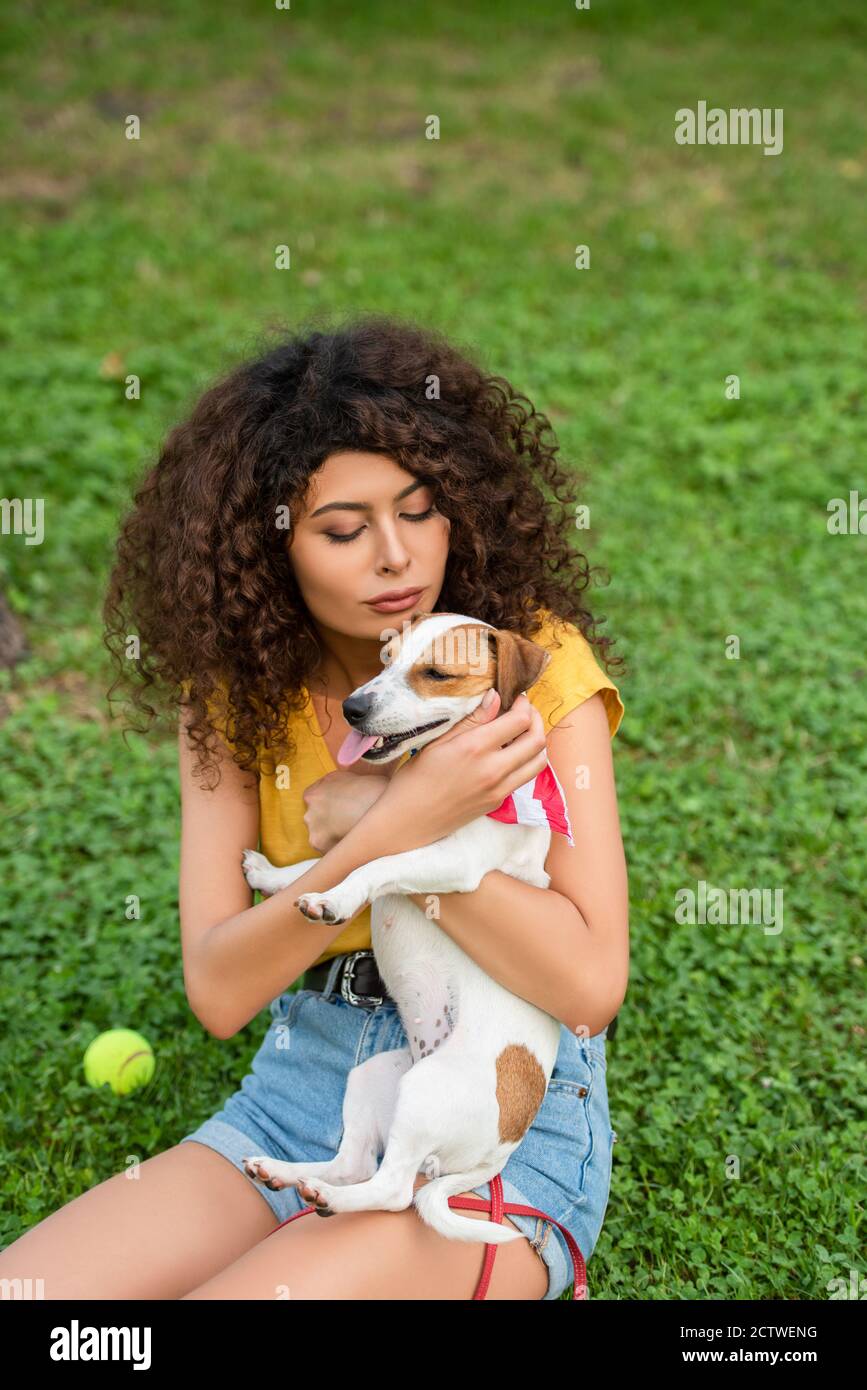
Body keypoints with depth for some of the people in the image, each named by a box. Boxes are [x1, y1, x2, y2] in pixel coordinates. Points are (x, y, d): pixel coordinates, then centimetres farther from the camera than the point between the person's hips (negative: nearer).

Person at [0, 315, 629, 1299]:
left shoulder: (534, 660, -12)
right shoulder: (232, 688, -2)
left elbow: (589, 982, -18)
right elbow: (218, 992, -12)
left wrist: (362, 816, -23)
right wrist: (404, 824, -26)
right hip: (300, 1085, 3)